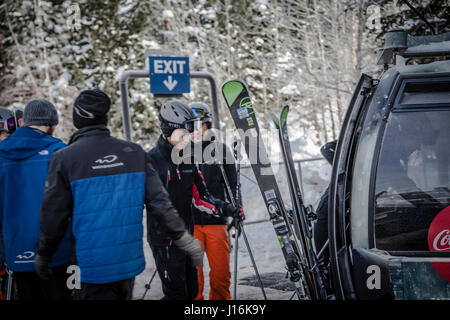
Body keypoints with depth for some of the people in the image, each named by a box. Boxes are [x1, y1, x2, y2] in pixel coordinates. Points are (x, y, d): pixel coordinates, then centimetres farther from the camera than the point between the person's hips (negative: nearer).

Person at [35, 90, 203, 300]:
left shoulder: (64, 158, -10)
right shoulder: (134, 153, 0)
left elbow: (53, 218, -6)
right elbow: (160, 203, -3)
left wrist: (42, 257, 9)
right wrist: (186, 241, 5)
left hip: (91, 269, -4)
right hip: (129, 263, 4)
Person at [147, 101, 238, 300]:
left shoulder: (188, 159, 8)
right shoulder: (151, 161, -15)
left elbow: (199, 196, 11)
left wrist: (225, 209, -1)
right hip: (164, 240, -7)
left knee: (191, 291, 14)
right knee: (177, 295, -6)